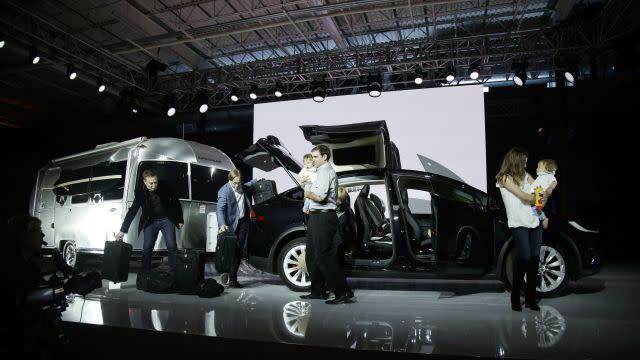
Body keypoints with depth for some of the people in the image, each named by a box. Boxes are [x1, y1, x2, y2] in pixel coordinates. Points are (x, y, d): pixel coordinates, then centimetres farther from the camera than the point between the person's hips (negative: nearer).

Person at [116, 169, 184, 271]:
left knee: (172, 246, -9)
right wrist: (122, 230, -12)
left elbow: (176, 202, -2)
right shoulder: (140, 194, -10)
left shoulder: (165, 188, -14)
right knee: (146, 248, -5)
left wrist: (180, 220, 0)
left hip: (166, 220, -1)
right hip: (150, 222, 1)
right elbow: (132, 212, -8)